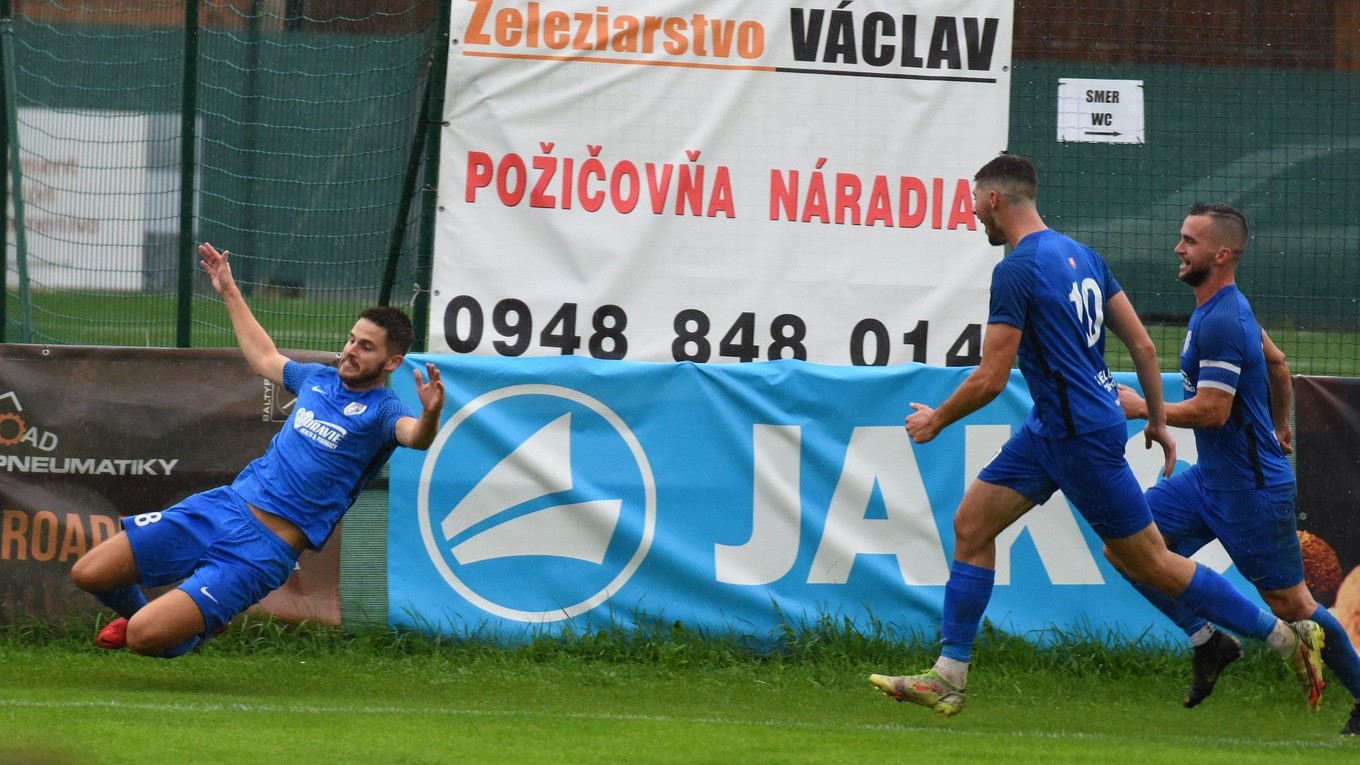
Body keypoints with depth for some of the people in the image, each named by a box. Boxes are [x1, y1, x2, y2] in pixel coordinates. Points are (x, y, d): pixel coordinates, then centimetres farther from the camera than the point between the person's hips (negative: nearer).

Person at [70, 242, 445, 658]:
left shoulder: (382, 410, -8)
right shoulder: (319, 379, 13)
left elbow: (414, 435, -31)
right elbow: (264, 357, 34)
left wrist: (429, 417, -54)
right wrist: (229, 291, 40)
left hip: (264, 549, -7)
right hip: (223, 506, 7)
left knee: (144, 639, -18)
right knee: (88, 574, 4)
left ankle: (199, 627, 16)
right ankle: (138, 612, 36)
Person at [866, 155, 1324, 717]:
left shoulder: (1017, 270, -18)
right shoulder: (1080, 255, 9)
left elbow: (990, 380, -18)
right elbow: (1142, 344, 10)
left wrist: (934, 421, -2)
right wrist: (1157, 420, 20)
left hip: (1081, 437, -10)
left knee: (1149, 563, -1)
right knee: (970, 524, 8)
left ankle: (1288, 637, 6)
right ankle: (948, 677, 8)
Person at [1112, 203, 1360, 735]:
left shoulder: (1222, 322, -23)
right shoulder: (1221, 309, 9)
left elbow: (1210, 411, -26)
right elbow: (1276, 361, 24)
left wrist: (1140, 407, -14)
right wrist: (1281, 425, 37)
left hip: (1249, 490, -10)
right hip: (1210, 477, 10)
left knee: (1291, 605, 0)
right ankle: (1207, 641, 6)